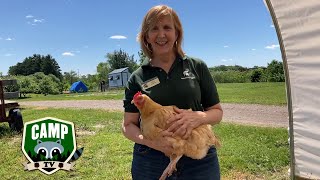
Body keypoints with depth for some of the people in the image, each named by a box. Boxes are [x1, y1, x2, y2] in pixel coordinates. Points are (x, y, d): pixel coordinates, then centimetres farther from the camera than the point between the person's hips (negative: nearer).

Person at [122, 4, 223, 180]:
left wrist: (198, 117, -17)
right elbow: (128, 125, 1)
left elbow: (217, 111, 4)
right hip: (150, 162, 0)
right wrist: (148, 140, -19)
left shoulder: (197, 66, 0)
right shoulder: (137, 77, 0)